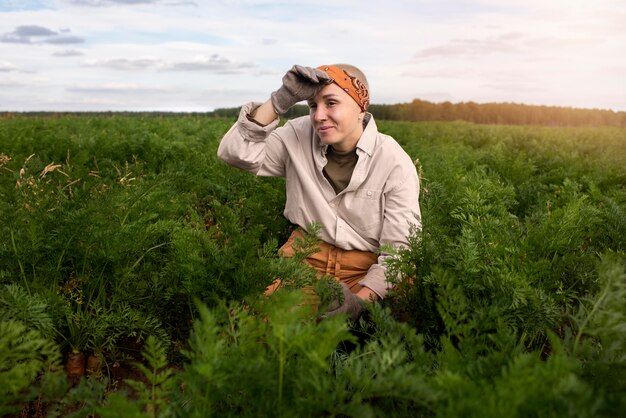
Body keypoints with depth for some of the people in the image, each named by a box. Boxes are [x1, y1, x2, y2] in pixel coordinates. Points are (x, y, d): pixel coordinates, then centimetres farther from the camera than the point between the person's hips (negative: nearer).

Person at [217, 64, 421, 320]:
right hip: (305, 256, 2)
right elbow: (234, 154, -11)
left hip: (365, 268, -1)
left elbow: (400, 248, -12)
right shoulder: (299, 136, -3)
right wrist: (280, 101, -23)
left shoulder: (395, 163, -11)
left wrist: (361, 298, -30)